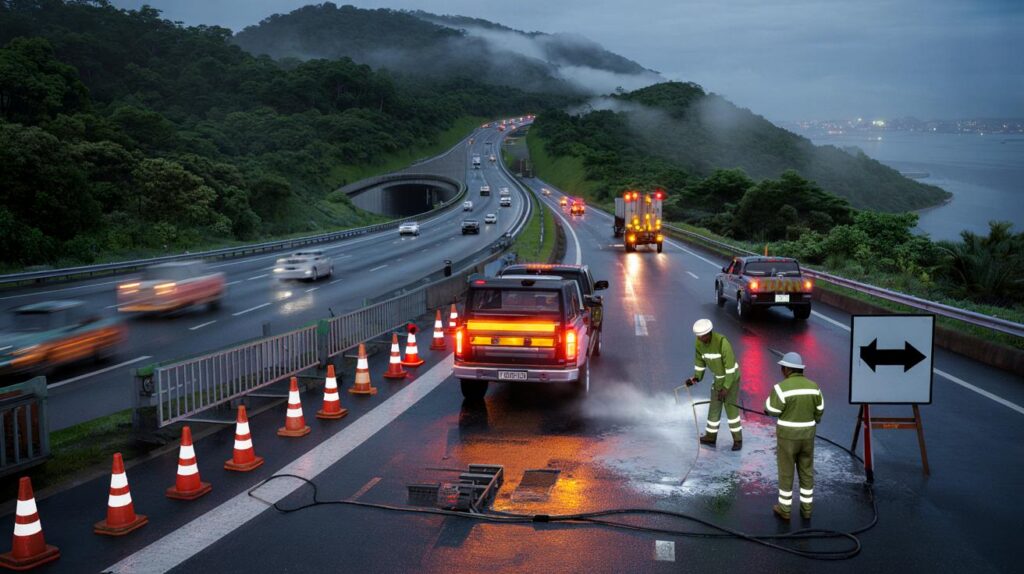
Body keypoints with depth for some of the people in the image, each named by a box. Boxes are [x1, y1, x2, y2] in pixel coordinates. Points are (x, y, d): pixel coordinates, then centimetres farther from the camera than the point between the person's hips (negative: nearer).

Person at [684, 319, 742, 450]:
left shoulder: (722, 342, -34)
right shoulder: (698, 342, -12)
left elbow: (730, 365, -30)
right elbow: (699, 360, 3)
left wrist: (726, 388, -30)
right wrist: (696, 378, -12)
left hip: (731, 377, -7)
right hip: (718, 378, 7)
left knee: (731, 408, -6)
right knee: (714, 407, 11)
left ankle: (737, 439, 9)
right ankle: (711, 437, 24)